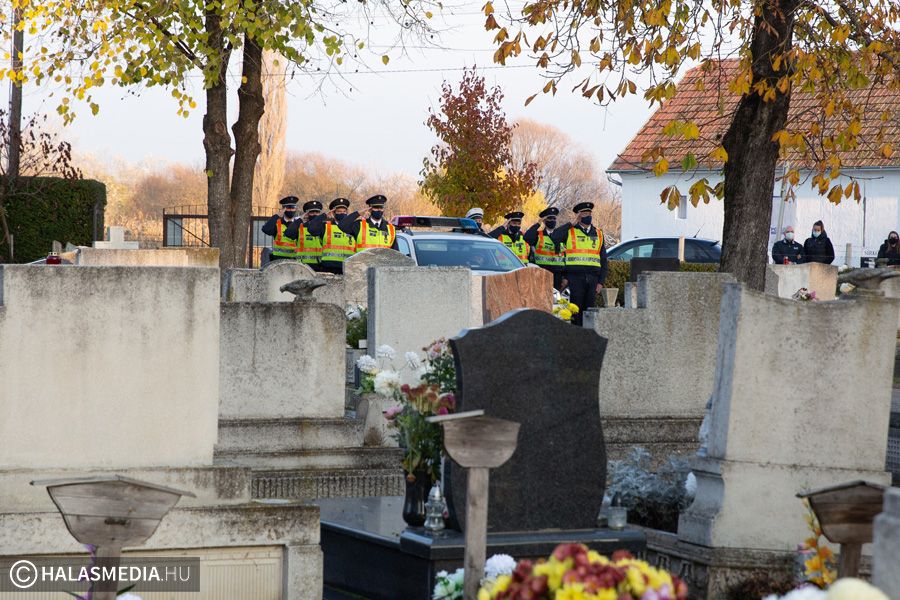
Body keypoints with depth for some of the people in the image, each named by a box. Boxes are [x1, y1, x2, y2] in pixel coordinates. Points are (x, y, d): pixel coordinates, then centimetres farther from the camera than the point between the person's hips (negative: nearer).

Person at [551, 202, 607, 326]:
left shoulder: (598, 234, 17)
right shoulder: (570, 231, 5)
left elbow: (603, 260, 17)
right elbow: (555, 237, -17)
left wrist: (601, 282, 7)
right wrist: (571, 224, -10)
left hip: (593, 278, 4)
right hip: (575, 278, -4)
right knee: (576, 310, -4)